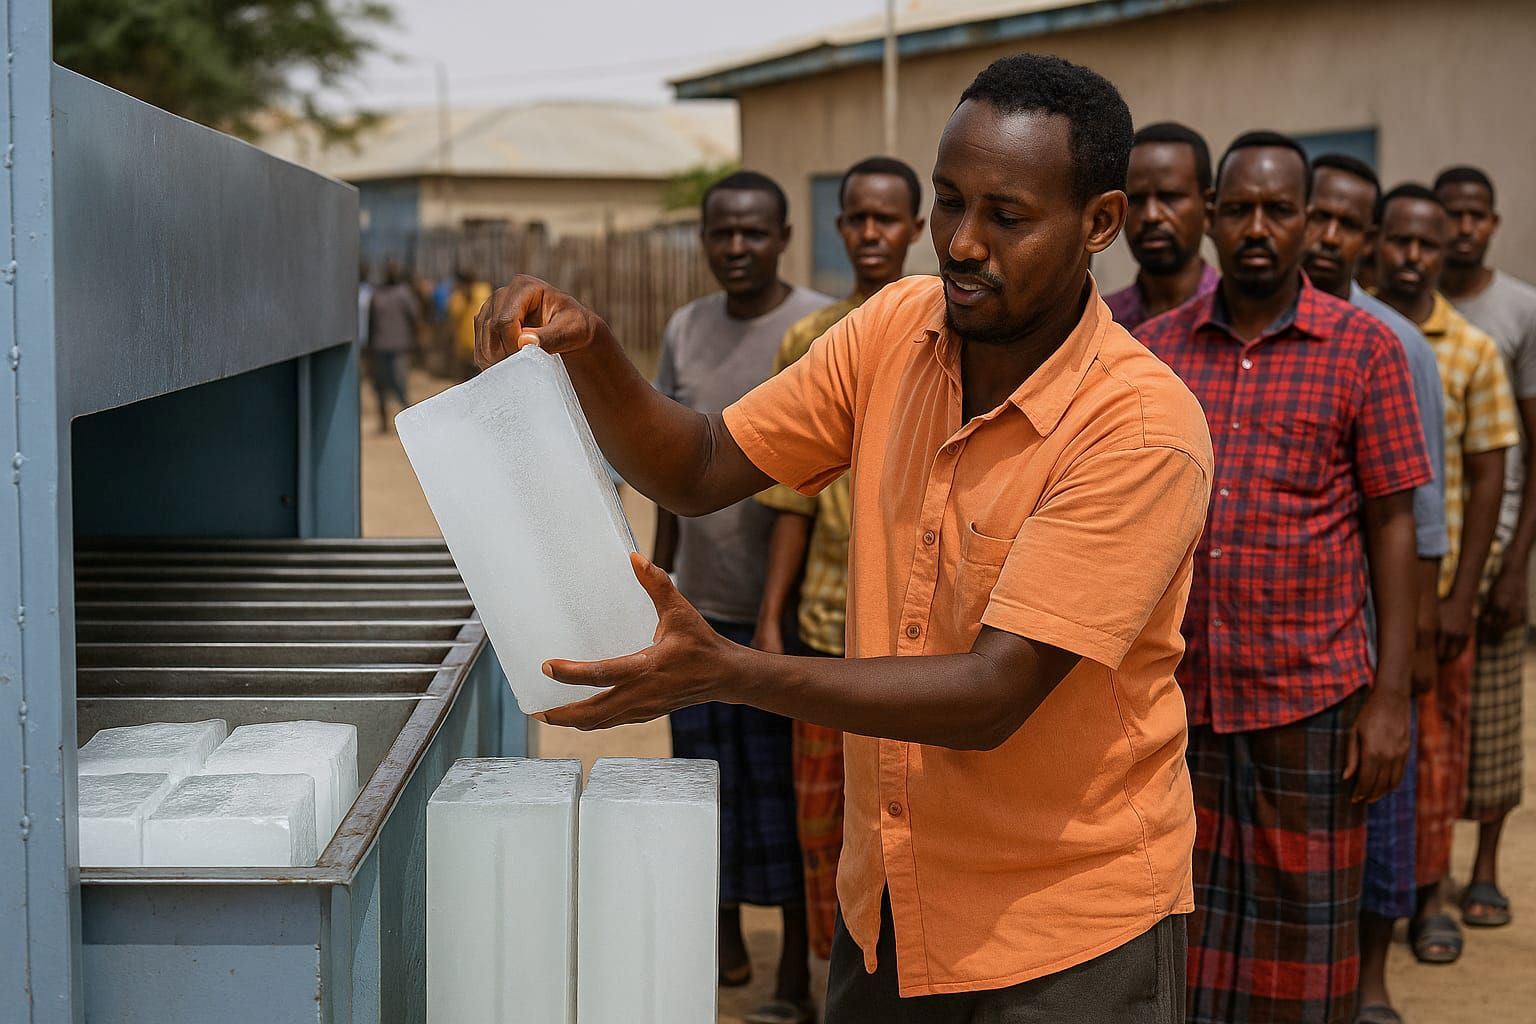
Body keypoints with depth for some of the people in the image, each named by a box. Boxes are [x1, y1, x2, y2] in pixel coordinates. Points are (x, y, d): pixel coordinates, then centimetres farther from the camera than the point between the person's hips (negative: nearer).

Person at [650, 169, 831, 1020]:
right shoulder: (685, 331, 10)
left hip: (784, 600, -5)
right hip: (700, 600, 6)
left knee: (786, 781, 1)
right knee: (710, 771, 12)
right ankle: (724, 938, 26)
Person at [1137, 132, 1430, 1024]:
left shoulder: (1365, 349, -1)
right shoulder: (1155, 349, 6)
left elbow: (1392, 527, -3)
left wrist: (1391, 699, -8)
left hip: (1313, 698, -2)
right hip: (1176, 695, 3)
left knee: (1304, 930, 7)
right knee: (1182, 925, 11)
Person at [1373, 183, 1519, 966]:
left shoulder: (1473, 352, -1)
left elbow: (1487, 477, -1)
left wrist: (1462, 595, -6)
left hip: (1434, 582, 0)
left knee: (1435, 741, 8)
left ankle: (1426, 896, 20)